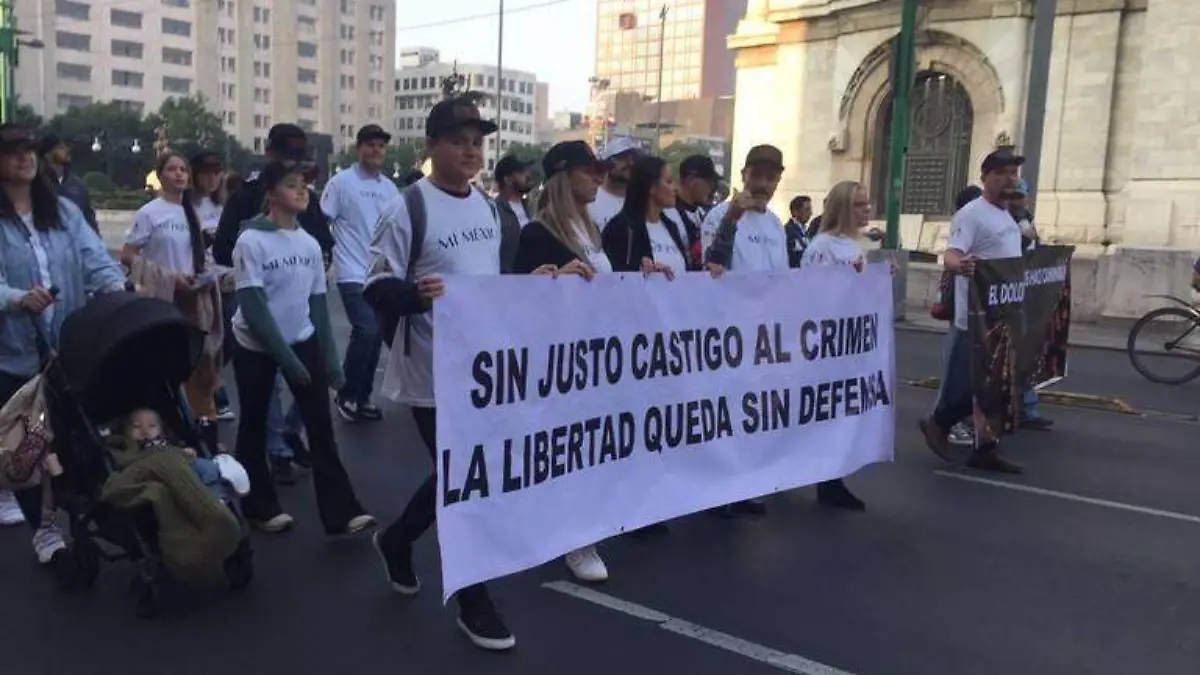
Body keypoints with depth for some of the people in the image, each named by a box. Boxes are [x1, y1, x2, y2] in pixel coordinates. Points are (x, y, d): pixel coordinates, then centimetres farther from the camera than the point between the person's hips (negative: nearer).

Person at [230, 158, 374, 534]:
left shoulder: (310, 244, 0)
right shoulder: (251, 242, -16)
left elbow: (318, 303, 4)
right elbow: (252, 307, -19)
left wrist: (330, 356, -1)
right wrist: (284, 356, -22)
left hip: (302, 341, 4)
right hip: (256, 346, -4)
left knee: (321, 425, -3)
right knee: (254, 426, 9)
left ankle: (340, 513, -1)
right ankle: (260, 507, 25)